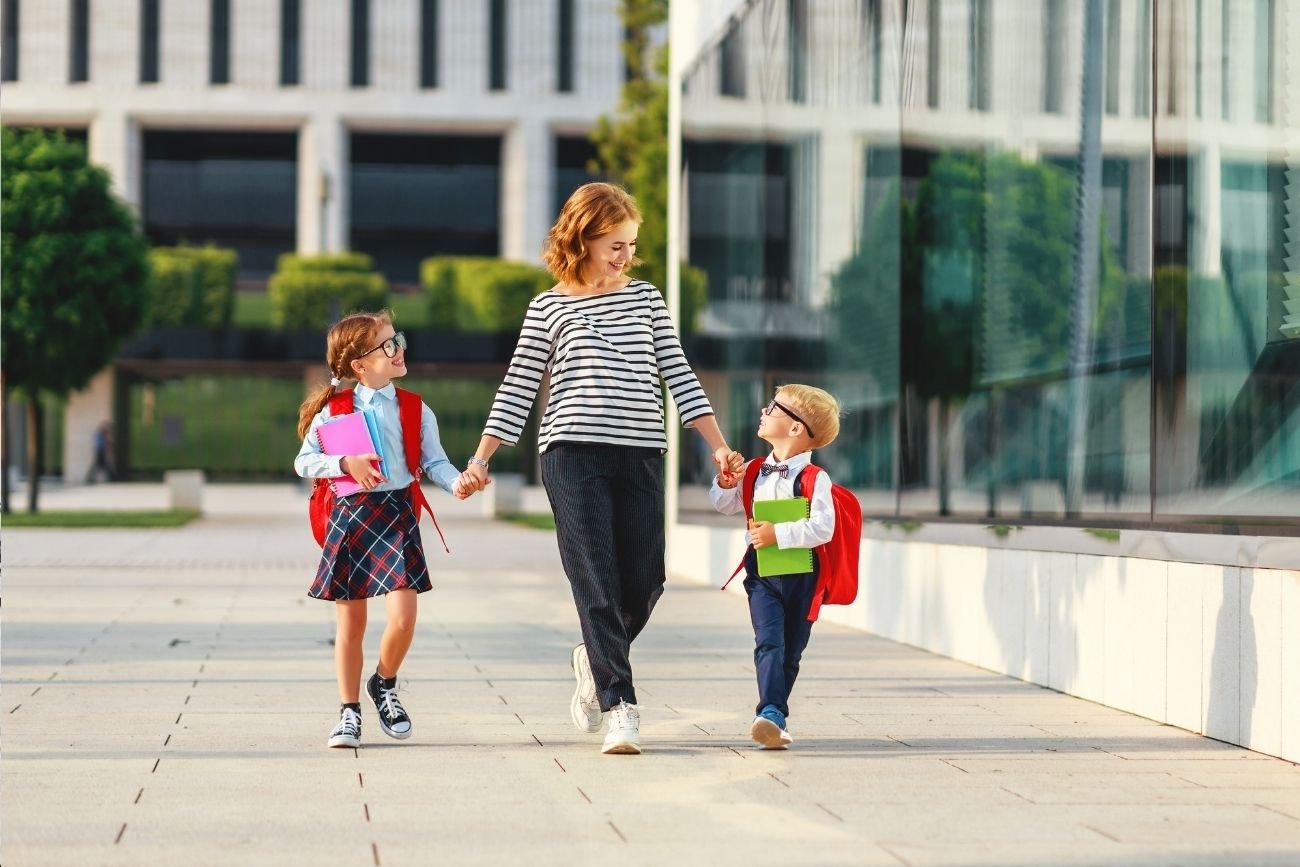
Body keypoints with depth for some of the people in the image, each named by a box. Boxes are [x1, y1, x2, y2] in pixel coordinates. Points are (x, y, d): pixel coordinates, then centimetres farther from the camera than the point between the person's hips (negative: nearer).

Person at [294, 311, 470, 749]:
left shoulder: (416, 411, 6)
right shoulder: (334, 410, 2)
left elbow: (434, 461, 2)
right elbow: (303, 461, 2)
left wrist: (456, 483, -18)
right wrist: (346, 463, -13)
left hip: (397, 514, 1)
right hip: (349, 515, -1)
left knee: (402, 618, -12)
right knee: (350, 624, 5)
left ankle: (384, 684, 17)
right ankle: (349, 710, 18)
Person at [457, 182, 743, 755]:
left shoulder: (646, 298, 13)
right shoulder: (549, 309, 6)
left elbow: (679, 375, 12)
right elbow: (517, 391, 7)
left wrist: (719, 447, 4)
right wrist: (480, 460, 0)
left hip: (641, 454, 3)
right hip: (573, 454, -3)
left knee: (644, 581, 0)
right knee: (597, 583, -9)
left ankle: (595, 661, 28)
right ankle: (619, 706, -9)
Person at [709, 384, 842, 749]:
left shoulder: (814, 479, -10)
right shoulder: (755, 473, 8)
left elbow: (822, 528, -19)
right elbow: (725, 505, 20)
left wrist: (778, 534, -22)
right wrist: (727, 480, 0)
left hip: (802, 575, -3)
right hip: (762, 573, 3)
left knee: (790, 653, 8)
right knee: (769, 644, -15)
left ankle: (774, 718, 17)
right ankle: (772, 715, -27)